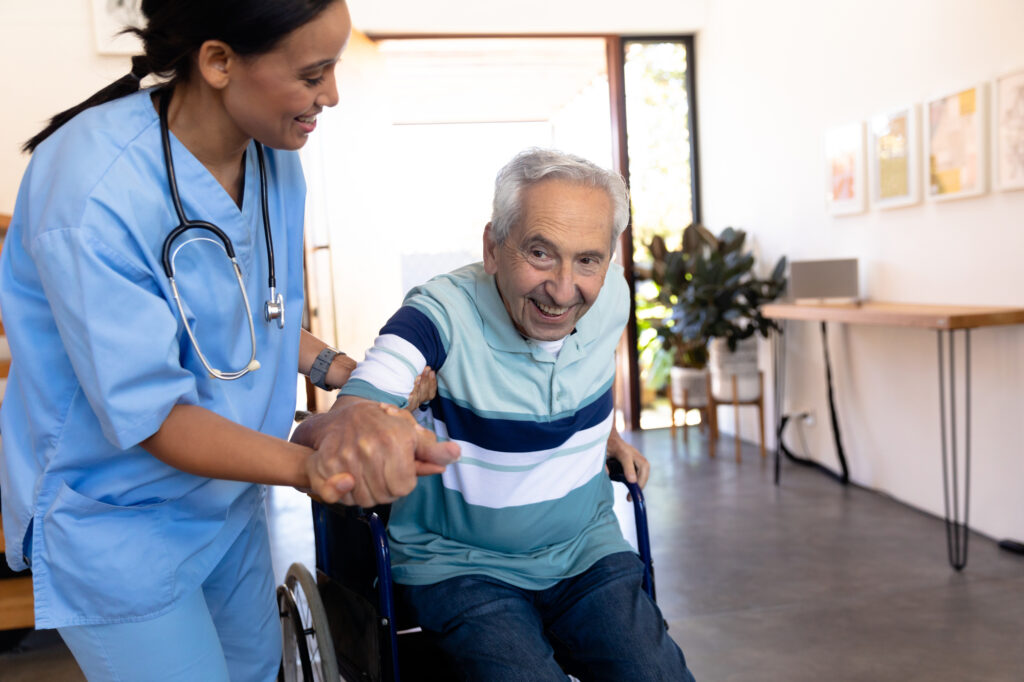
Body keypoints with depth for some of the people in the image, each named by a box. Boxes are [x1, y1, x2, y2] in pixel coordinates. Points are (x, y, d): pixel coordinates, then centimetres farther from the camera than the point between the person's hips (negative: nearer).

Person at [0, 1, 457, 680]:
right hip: (117, 522, -7)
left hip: (230, 491, 7)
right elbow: (148, 414, -29)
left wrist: (331, 365, -9)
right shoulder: (93, 195, -32)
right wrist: (309, 466, -44)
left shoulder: (274, 157, -8)